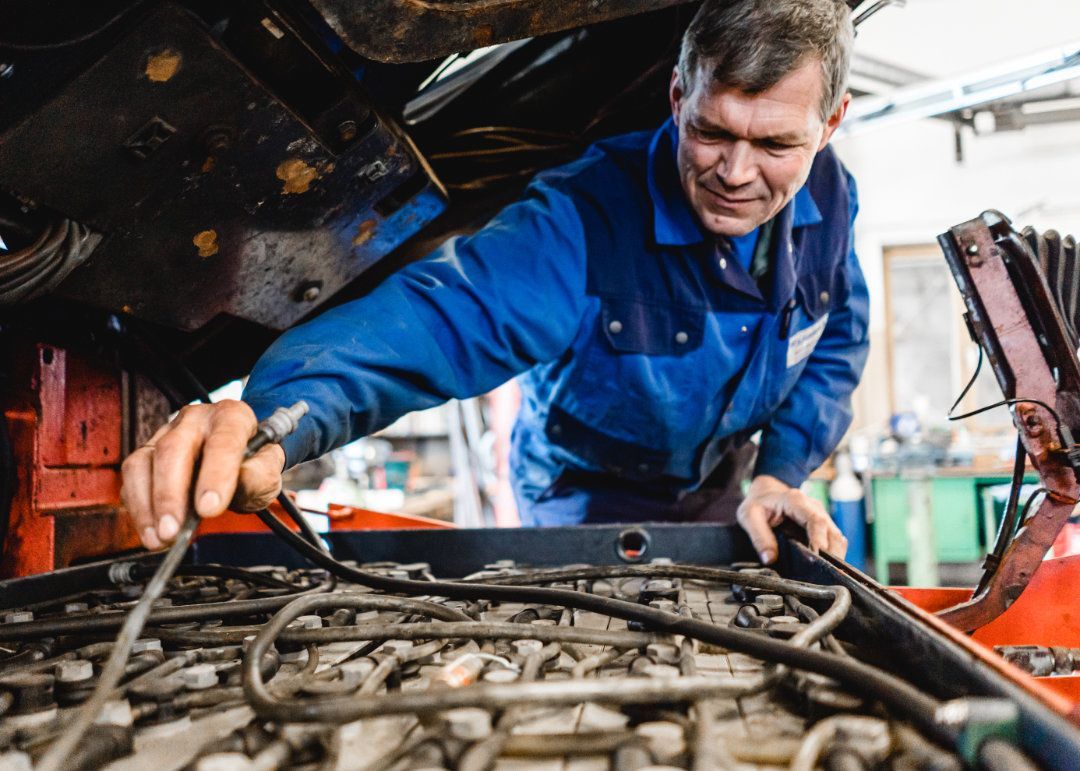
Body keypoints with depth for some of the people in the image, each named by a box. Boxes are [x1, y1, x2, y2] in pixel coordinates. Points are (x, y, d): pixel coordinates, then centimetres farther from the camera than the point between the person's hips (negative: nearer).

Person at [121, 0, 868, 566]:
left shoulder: (828, 195, -16)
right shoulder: (583, 223, -35)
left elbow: (837, 337, -1)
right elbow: (439, 314, -49)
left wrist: (783, 472, -14)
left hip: (714, 490, 5)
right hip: (583, 501, -5)